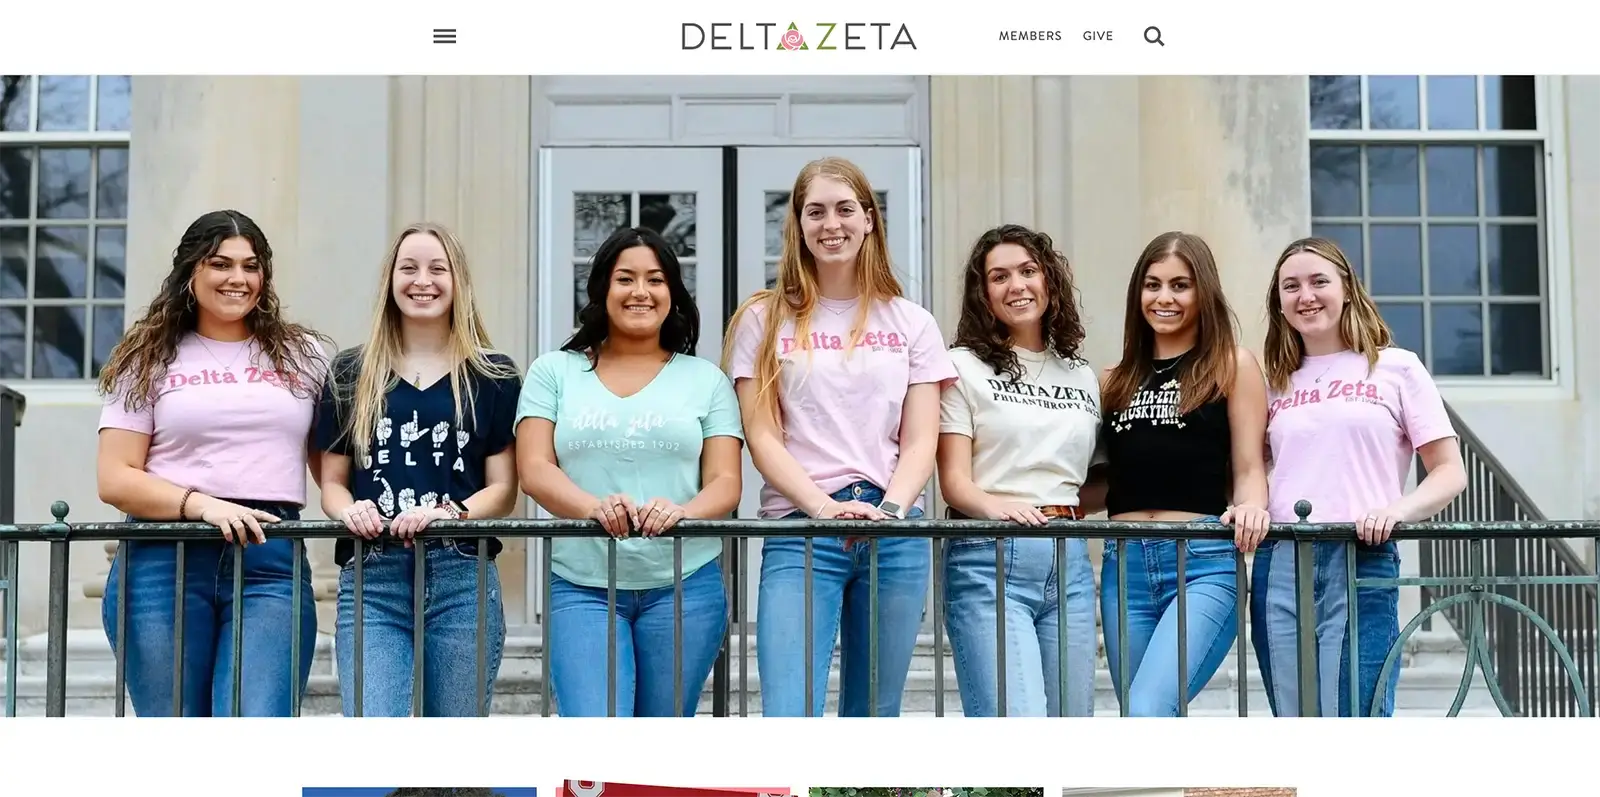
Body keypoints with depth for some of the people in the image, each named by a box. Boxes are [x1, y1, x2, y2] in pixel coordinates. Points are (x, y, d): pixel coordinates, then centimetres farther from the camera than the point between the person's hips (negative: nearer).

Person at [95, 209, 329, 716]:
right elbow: (115, 480, 3)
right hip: (163, 563, 0)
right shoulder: (150, 360, 11)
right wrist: (202, 505, -12)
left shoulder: (303, 355, 16)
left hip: (272, 565, 0)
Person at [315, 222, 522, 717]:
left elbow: (503, 490, 5)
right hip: (372, 582, 0)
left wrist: (451, 511, -14)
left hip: (463, 579, 0)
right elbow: (332, 481, 13)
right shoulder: (351, 374, 12)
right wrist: (349, 509, -9)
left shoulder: (493, 377, 8)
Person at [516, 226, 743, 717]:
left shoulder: (705, 379, 11)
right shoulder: (555, 372, 10)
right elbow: (534, 470, 0)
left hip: (684, 585, 1)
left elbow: (726, 484, 4)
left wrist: (682, 511, -20)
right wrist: (595, 507, -22)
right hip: (581, 588, -1)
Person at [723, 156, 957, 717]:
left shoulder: (910, 323, 12)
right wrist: (825, 506, -15)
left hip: (897, 535, 2)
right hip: (800, 532, -2)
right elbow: (762, 437, 0)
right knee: (789, 720, -14)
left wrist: (890, 509, -12)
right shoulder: (765, 320, 7)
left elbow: (920, 441, 6)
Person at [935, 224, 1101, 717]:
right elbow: (954, 482, -6)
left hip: (1069, 564, 5)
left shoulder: (1081, 376, 17)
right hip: (989, 560, -5)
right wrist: (995, 505, -25)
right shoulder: (965, 366, 2)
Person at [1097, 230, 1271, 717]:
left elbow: (1249, 469, 1)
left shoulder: (1232, 365, 5)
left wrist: (1251, 507, -21)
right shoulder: (1117, 381, 17)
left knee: (1145, 715, -21)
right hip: (1124, 565, 5)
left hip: (1205, 564, -5)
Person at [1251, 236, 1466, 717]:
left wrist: (1397, 510, -15)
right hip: (1279, 566, 3)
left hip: (1364, 564, -3)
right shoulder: (1275, 381, 16)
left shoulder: (1396, 368, 7)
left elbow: (1449, 472, 3)